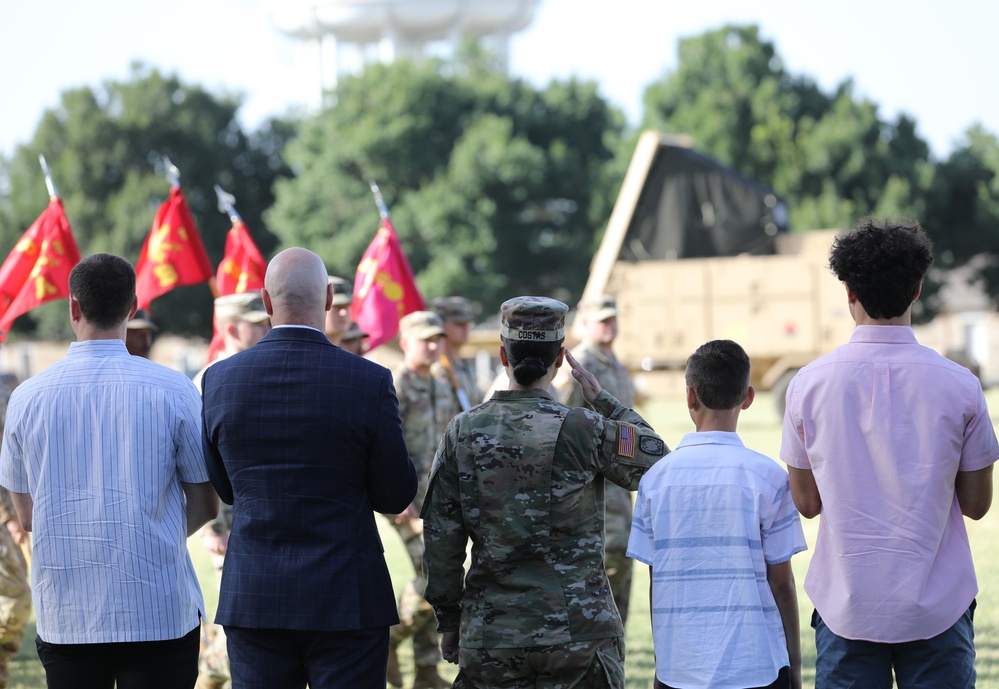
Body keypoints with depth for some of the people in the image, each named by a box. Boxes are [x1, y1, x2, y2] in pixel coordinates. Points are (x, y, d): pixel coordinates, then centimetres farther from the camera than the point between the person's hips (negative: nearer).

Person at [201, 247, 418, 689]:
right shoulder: (369, 382, -10)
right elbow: (396, 497, -2)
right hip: (346, 600, -2)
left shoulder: (220, 380, -1)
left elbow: (224, 488, 10)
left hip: (252, 599, 3)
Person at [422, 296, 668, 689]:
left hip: (489, 640, 3)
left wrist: (448, 621, 12)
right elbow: (662, 464, 5)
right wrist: (602, 400, 8)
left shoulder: (462, 431, 0)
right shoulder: (583, 429, -10)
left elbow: (441, 542, 2)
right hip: (579, 637, -3)